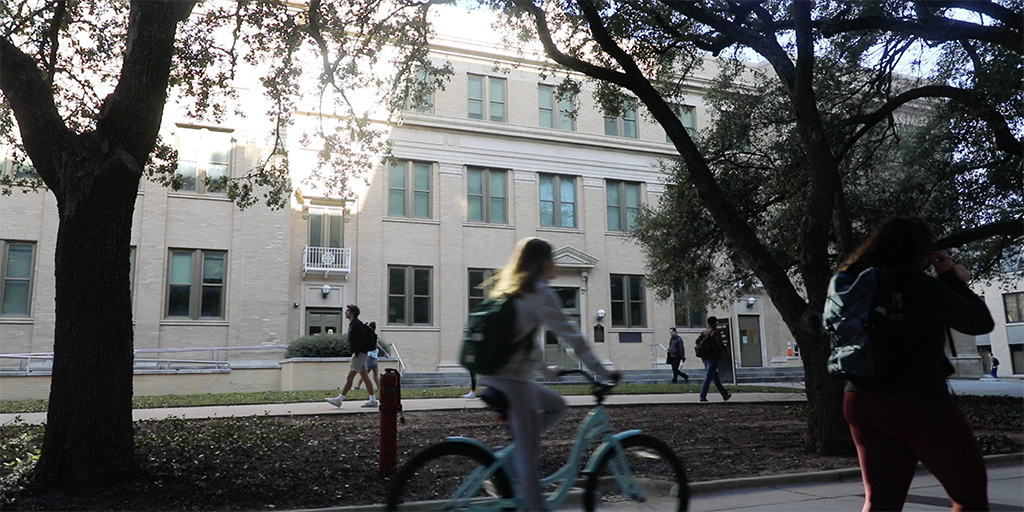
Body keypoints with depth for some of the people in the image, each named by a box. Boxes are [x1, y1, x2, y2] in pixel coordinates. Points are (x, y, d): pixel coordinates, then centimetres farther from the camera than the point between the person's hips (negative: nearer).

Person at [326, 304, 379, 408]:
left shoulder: (356, 324, -13)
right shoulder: (352, 324, 18)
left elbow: (364, 337, -22)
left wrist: (357, 352, -20)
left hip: (359, 353, -11)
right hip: (359, 354, 11)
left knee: (349, 377, -8)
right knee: (365, 377, 9)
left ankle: (339, 399, -7)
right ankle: (373, 400, 9)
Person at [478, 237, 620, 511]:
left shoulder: (506, 290, 16)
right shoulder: (540, 292, -10)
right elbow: (571, 336, -12)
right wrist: (602, 372, -8)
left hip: (492, 375, 9)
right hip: (513, 379, -9)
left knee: (556, 406, 22)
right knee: (529, 456, -2)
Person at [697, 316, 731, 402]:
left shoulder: (703, 333, 8)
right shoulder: (715, 333, -12)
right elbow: (720, 345, -17)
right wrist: (726, 348, 3)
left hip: (704, 358, 7)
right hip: (712, 358, -7)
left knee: (715, 378, 16)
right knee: (708, 378, -7)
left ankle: (725, 395, 29)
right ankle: (703, 397, -11)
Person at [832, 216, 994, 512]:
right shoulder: (916, 284, -13)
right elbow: (981, 322, -6)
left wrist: (951, 282, 23)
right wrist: (951, 278, 6)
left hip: (862, 401, 7)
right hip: (917, 403, -6)